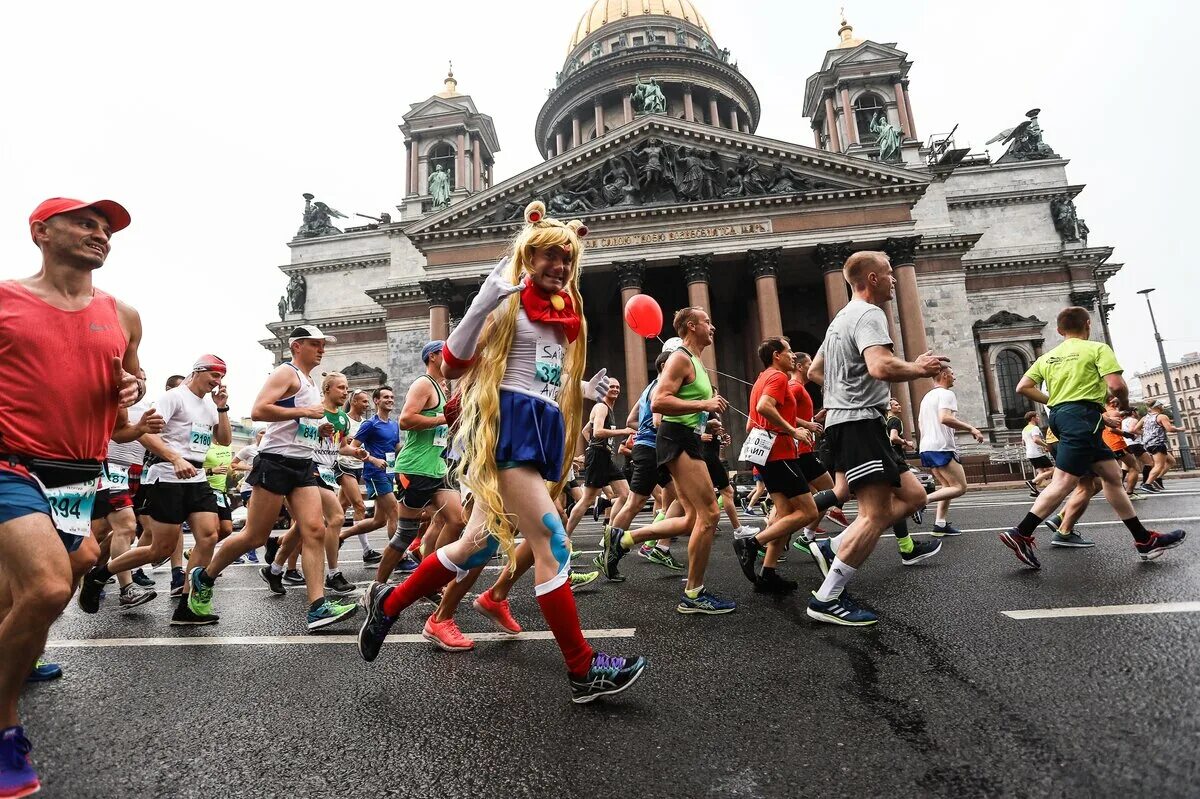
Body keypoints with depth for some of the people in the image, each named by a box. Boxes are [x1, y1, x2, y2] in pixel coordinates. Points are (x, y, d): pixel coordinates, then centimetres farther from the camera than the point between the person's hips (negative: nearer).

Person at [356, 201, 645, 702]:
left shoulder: (566, 312, 21)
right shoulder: (507, 301, 0)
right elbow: (453, 366, -8)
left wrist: (584, 391, 13)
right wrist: (482, 304, -21)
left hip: (543, 429, 8)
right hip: (508, 423, -8)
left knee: (479, 545, 13)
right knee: (552, 546, -10)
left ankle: (387, 603, 32)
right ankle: (583, 671, 1)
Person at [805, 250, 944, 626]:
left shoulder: (842, 318, 23)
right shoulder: (869, 314, -9)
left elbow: (814, 371, 30)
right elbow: (881, 367, -27)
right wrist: (920, 368, -9)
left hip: (843, 421, 11)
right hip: (859, 422, -11)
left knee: (912, 496, 11)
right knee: (876, 514, -11)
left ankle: (836, 547, 8)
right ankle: (826, 599, -7)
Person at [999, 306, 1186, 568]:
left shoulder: (1048, 356, 17)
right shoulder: (1097, 349, 0)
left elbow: (1022, 387, 8)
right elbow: (1116, 385, -11)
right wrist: (1124, 405, 10)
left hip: (1059, 413, 8)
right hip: (1083, 414, -8)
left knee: (1112, 476, 14)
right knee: (1064, 482, -12)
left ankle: (1144, 540, 19)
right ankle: (1021, 534, -17)